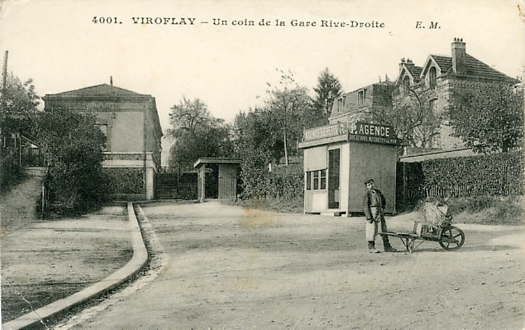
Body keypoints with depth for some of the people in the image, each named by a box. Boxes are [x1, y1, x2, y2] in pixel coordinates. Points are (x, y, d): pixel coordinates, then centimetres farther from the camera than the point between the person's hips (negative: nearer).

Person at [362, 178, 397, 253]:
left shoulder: (378, 192, 15)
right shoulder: (367, 194, -4)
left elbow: (384, 201, 30)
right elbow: (365, 206, -10)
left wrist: (382, 208, 12)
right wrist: (368, 217, -17)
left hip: (380, 213, 7)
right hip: (372, 212, -7)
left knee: (384, 230, 9)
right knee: (372, 230, -4)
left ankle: (387, 247, 17)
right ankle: (371, 247, 6)